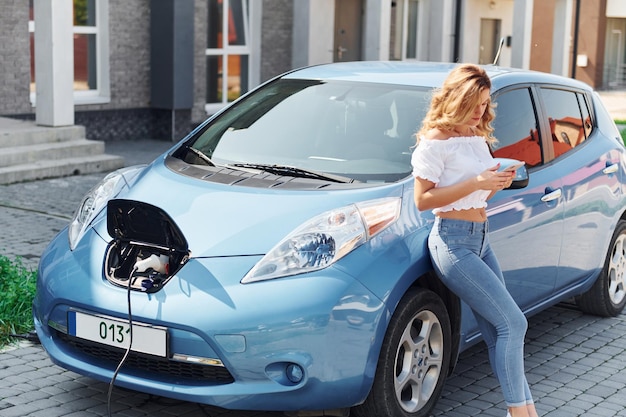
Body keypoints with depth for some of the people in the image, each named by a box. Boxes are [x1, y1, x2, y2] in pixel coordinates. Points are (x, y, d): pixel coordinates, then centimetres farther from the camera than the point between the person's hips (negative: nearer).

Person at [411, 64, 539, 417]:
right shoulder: (436, 139, -10)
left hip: (481, 238, 8)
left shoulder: (479, 137, 14)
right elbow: (423, 200, -14)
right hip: (454, 240, -8)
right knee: (513, 323, -10)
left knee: (499, 332, 6)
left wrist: (499, 183, 0)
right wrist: (476, 183, -20)